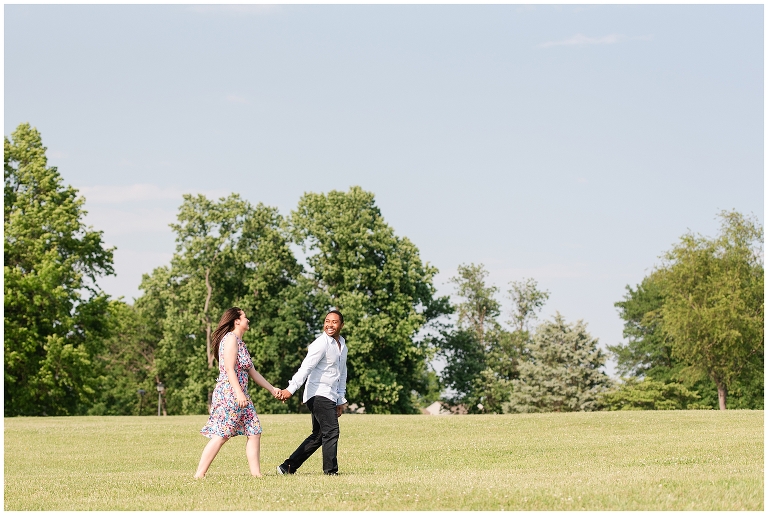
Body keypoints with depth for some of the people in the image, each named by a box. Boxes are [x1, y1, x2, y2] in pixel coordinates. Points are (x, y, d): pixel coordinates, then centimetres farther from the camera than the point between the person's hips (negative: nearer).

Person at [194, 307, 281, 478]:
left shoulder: (240, 342, 21)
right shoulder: (230, 338, -9)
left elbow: (252, 372, 24)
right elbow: (229, 369, -18)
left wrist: (272, 389, 23)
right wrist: (239, 394, -25)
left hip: (240, 396, 10)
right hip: (229, 393, -10)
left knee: (254, 432, 5)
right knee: (221, 435, -12)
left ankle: (256, 473, 5)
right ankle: (199, 474, -11)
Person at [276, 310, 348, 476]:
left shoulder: (342, 346, 17)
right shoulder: (321, 344, -11)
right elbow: (306, 367, -21)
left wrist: (341, 400, 25)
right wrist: (291, 389, -31)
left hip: (330, 397, 9)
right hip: (319, 395, -9)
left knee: (318, 436, 11)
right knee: (331, 432, -14)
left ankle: (288, 467, 14)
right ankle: (331, 471, -11)